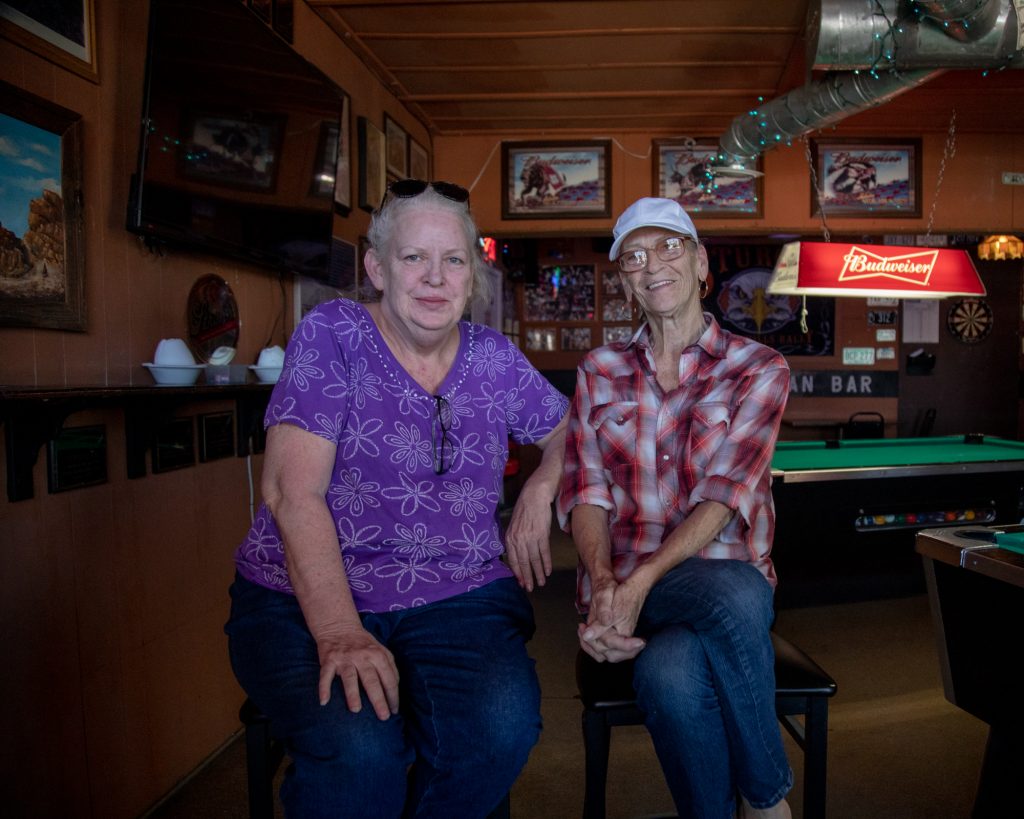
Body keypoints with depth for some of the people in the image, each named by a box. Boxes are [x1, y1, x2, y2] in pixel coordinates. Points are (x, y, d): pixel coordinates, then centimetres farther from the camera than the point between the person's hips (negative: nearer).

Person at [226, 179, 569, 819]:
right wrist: (340, 633, -23)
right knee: (359, 746, -31)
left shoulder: (495, 358, 7)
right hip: (307, 598, -2)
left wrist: (540, 490, 0)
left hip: (458, 599, 3)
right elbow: (292, 491, -12)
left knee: (502, 727, -26)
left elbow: (572, 427, 23)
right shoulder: (333, 334, -4)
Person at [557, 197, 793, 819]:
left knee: (665, 669, -36)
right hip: (620, 580, 2)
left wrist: (640, 582, -24)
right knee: (673, 673, -34)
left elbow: (724, 496, -11)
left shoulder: (759, 368, 2)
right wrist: (604, 584, -18)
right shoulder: (599, 372, 10)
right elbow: (586, 491, 1)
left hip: (723, 567, -1)